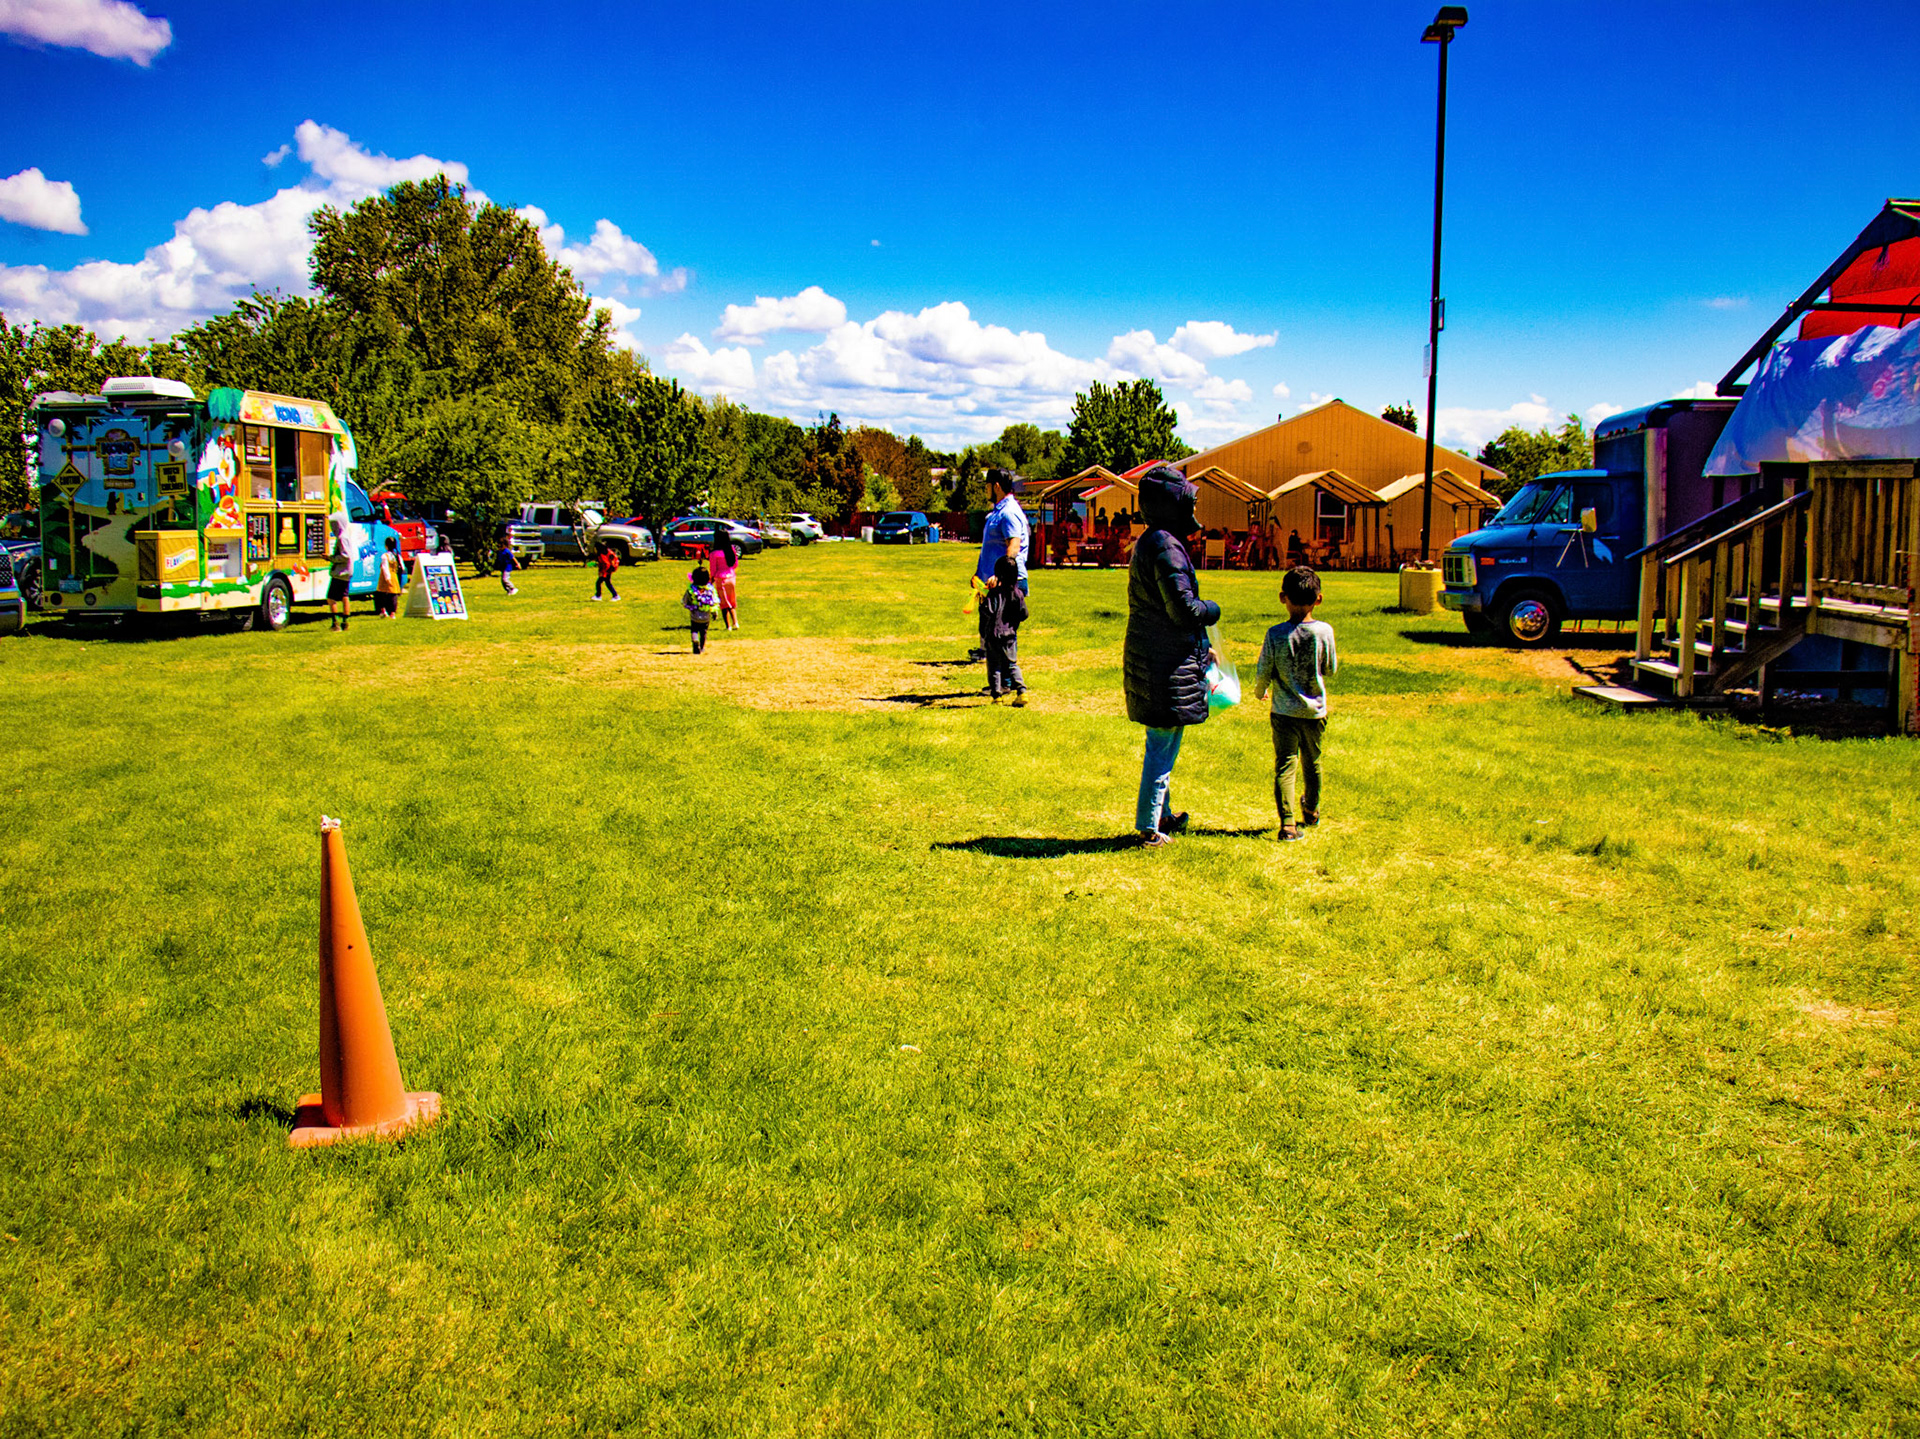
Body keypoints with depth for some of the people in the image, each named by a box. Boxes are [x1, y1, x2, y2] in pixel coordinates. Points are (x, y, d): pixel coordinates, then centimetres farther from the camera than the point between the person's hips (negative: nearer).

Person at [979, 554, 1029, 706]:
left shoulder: (995, 592, -12)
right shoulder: (1017, 593, 1)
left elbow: (989, 612, -20)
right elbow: (1024, 614, 4)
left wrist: (982, 602, -6)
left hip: (994, 634, -4)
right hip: (1011, 634, 4)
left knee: (994, 666, 5)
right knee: (1012, 664, 12)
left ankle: (996, 695, 4)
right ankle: (1021, 691, -1)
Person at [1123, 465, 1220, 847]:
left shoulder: (1149, 543, 13)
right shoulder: (1165, 547, -20)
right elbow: (1184, 610, -25)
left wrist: (1200, 644, 23)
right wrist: (1213, 610, -4)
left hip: (1149, 656, 10)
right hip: (1167, 663, -10)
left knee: (1160, 744, 21)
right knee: (1163, 747, 0)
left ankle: (1162, 815, 33)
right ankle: (1149, 826, 9)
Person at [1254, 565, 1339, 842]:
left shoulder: (1275, 634, -14)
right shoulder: (1324, 631, -11)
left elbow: (1263, 672, -7)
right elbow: (1330, 670, 2)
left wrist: (1259, 691, 14)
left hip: (1284, 712, -2)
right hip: (1315, 710, 2)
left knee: (1285, 766, 0)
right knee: (1312, 763, 21)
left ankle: (1288, 822, -11)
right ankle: (1311, 810, 42)